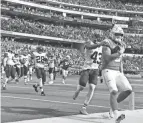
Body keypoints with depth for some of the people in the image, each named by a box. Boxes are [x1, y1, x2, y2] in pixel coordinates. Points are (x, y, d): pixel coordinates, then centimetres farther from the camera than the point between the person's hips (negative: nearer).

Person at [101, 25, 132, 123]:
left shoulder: (121, 45, 15)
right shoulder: (107, 43, -9)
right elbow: (107, 58, -21)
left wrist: (122, 74, 14)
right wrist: (119, 53, -23)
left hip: (117, 72, 7)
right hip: (108, 71, -7)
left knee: (128, 90, -4)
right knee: (114, 91, -25)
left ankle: (113, 106, 14)